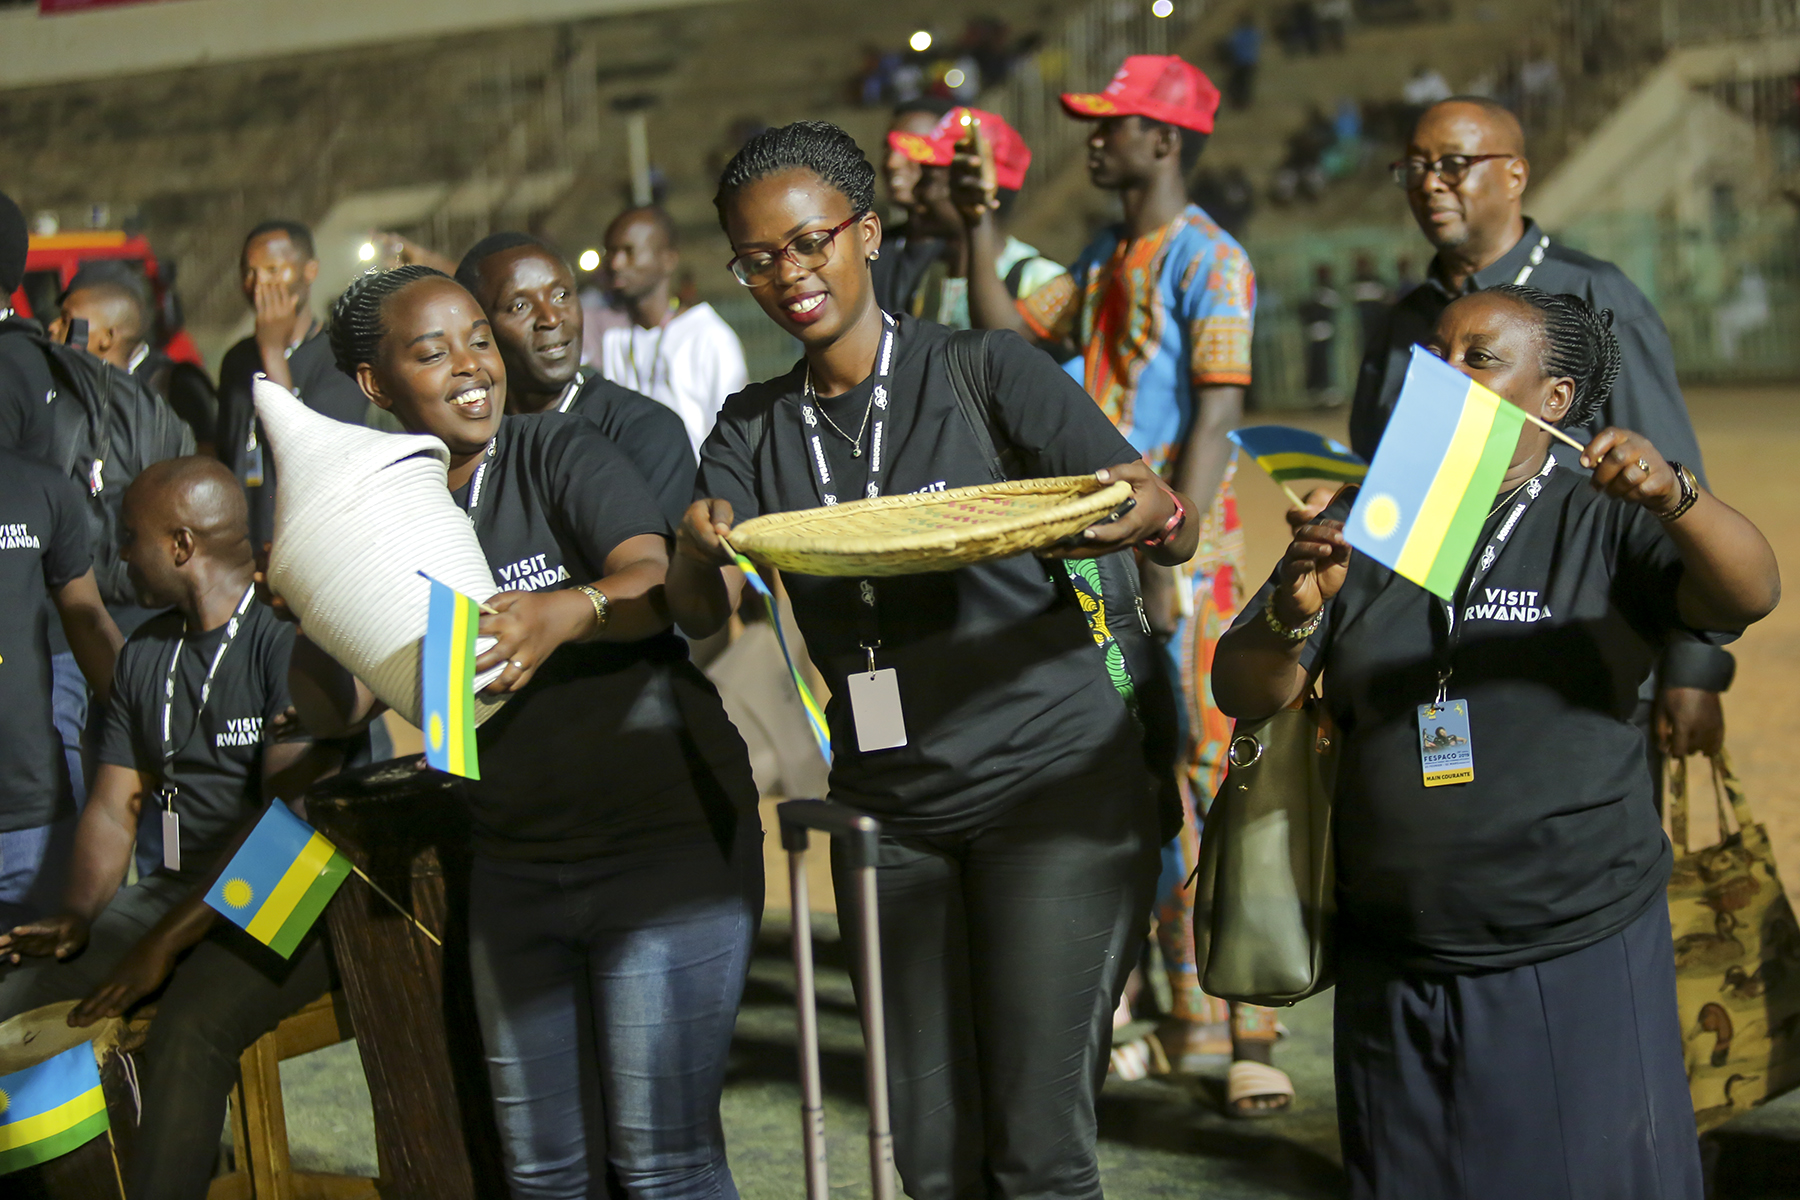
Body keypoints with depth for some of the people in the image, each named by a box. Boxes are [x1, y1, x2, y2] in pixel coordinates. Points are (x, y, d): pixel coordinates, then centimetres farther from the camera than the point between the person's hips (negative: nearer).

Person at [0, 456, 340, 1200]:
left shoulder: (289, 639, -12)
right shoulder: (146, 654, 15)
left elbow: (285, 813, -19)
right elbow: (115, 806, 15)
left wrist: (168, 940, -20)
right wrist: (77, 917, -5)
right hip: (172, 889, 8)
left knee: (188, 1030, -33)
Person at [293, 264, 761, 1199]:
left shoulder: (559, 454, -7)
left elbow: (657, 584, -22)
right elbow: (336, 713, 0)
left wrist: (568, 612, -42)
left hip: (665, 836, -5)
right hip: (513, 865, 5)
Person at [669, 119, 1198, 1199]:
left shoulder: (987, 372, -5)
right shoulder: (754, 431, 8)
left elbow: (1171, 528, -9)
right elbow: (701, 614, -5)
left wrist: (1157, 516, -34)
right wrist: (699, 551, -29)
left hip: (1054, 792, -4)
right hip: (889, 813, 4)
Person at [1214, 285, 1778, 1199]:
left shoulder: (1604, 519, -2)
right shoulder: (1364, 525, 7)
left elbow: (1748, 594, -19)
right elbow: (1242, 694, 0)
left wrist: (1673, 498, -37)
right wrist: (1293, 612, -21)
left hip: (1582, 964, -3)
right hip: (1396, 975, 3)